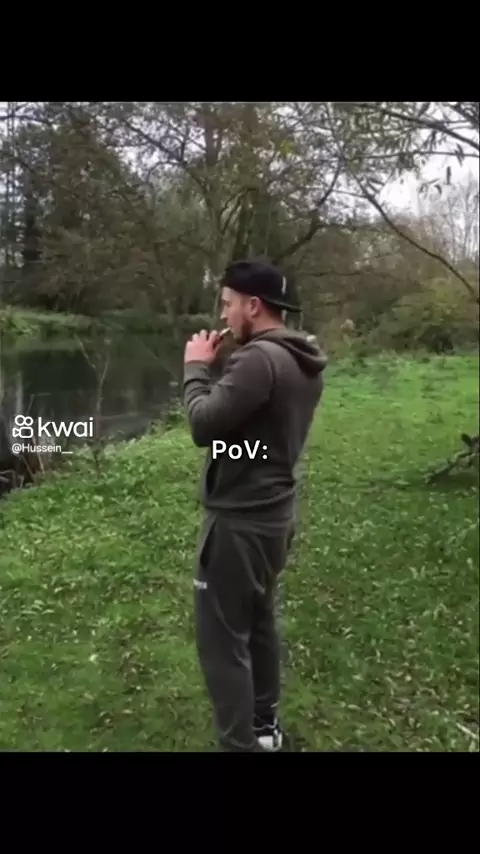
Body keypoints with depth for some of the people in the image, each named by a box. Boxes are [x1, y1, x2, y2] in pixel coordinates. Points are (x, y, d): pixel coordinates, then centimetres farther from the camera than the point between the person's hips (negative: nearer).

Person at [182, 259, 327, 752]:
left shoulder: (259, 359, -23)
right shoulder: (302, 363, 7)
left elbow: (204, 425, -23)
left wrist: (195, 368, -9)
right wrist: (217, 370, 6)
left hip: (240, 520, -10)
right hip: (275, 513, 10)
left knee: (222, 637, 2)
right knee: (258, 622, 22)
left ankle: (240, 745, 12)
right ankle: (264, 725, 37)